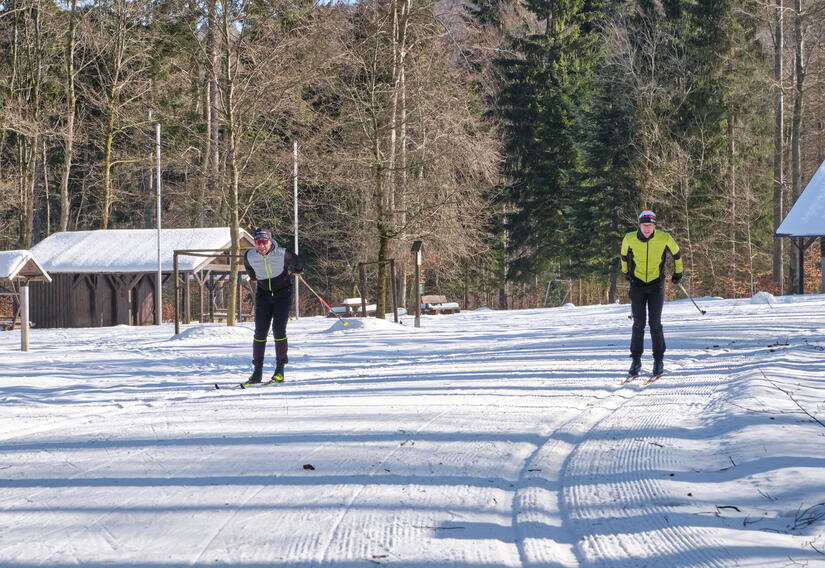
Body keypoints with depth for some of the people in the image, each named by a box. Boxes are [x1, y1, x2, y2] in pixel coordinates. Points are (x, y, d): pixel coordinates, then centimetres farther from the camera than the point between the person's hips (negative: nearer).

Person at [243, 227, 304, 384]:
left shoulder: (282, 254, -21)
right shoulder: (250, 256, -12)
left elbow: (297, 262, 1)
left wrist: (297, 270, 20)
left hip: (283, 294, -3)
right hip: (263, 295, 3)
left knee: (279, 330, -13)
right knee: (260, 332, -5)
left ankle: (280, 369, -5)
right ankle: (257, 372, 1)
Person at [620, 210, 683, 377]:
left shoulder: (664, 239, -14)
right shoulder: (629, 239, -11)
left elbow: (676, 253, 7)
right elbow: (624, 255, 12)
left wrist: (678, 272, 18)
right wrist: (626, 272, 24)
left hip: (656, 283, -1)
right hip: (638, 284, 1)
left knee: (655, 323, -6)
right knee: (638, 323, -3)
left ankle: (659, 360, 5)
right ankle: (636, 360, 5)